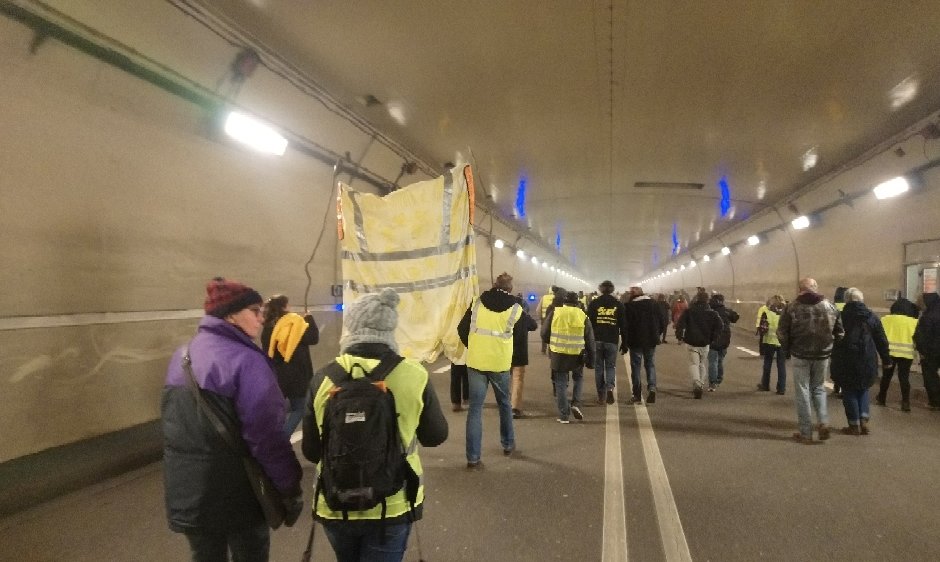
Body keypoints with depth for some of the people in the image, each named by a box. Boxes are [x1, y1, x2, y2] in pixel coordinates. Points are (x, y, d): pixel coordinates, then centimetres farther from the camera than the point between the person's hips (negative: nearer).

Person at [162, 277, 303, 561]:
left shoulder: (181, 357, 5)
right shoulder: (245, 360, -21)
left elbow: (171, 424, 15)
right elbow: (266, 435, -24)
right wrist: (290, 487, -15)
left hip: (186, 492, 7)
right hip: (237, 494, -7)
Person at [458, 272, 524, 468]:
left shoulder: (477, 303, 1)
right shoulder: (515, 309, -3)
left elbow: (462, 329, 5)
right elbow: (520, 338, 6)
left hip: (475, 362, 1)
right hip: (500, 363, 0)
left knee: (475, 408, 5)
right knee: (504, 404, 22)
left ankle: (473, 457, 2)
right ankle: (508, 444, 37)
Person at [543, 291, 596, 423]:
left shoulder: (554, 313, -1)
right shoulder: (583, 316, 1)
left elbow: (544, 334, 3)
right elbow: (590, 341, 4)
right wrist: (591, 360, 11)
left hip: (558, 354, -1)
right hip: (577, 356, 1)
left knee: (561, 384, 9)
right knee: (578, 378, 26)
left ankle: (563, 416, 11)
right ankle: (576, 404, 11)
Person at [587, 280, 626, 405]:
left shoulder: (594, 304, 0)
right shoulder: (618, 305, 3)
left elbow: (588, 322, -1)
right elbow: (623, 325, 4)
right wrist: (625, 341, 11)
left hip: (597, 340, 0)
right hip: (612, 341, 1)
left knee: (598, 367, 9)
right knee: (611, 366, 13)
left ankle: (601, 395, 11)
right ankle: (610, 388, -11)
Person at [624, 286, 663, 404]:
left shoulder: (629, 306, -10)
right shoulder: (654, 304, 4)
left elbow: (626, 326, -10)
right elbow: (661, 322, 9)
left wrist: (624, 344, -4)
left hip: (635, 341, -3)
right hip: (651, 341, 3)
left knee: (635, 366, 6)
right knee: (650, 365, 14)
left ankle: (637, 395, 7)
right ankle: (652, 387, -7)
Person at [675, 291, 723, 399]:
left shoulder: (688, 311, -3)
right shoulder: (712, 313, 3)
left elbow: (680, 324, -9)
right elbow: (720, 326, -4)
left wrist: (679, 337, -1)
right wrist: (714, 339, 3)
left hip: (692, 343, -2)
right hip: (705, 343, 2)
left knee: (694, 363, -4)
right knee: (703, 365, 17)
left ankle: (697, 384, -24)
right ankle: (701, 385, 21)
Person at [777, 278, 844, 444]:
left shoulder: (792, 307, -9)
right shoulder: (830, 307, 1)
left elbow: (781, 332, -8)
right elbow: (840, 332, 7)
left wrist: (788, 348, 8)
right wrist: (830, 347, 19)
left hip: (800, 356, -3)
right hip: (823, 355, 3)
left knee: (802, 392, 5)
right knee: (818, 388, 21)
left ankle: (806, 433, 9)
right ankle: (823, 422, 5)